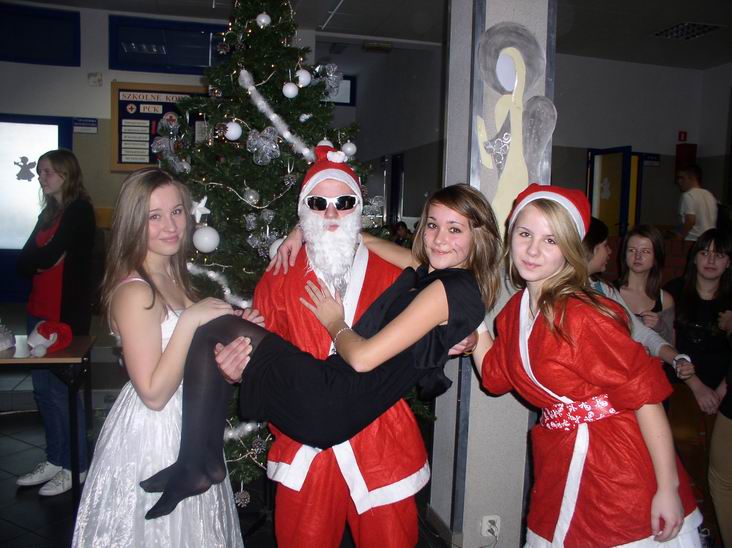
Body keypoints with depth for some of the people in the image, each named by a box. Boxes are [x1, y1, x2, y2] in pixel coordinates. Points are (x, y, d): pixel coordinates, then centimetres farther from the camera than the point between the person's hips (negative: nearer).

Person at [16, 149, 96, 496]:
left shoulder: (79, 211, -8)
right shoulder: (48, 213, 16)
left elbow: (49, 254, -18)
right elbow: (23, 263, 8)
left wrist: (35, 258, 0)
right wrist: (43, 259, -9)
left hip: (66, 314, -8)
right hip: (40, 311, 8)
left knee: (61, 390, -1)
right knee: (43, 389, 12)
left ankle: (76, 467, 12)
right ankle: (55, 460, 25)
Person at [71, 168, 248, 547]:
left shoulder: (173, 277, 4)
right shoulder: (135, 293, -22)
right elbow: (154, 393, -24)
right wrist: (191, 320, -26)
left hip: (186, 428, 9)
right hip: (152, 438, -8)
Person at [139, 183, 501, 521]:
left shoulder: (453, 289, -15)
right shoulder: (432, 274, 12)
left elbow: (362, 358, -20)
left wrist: (335, 322, 0)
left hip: (331, 408, -9)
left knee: (213, 331, -1)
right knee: (215, 331, 17)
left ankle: (195, 467, 7)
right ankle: (198, 462, 17)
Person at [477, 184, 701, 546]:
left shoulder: (581, 315, -21)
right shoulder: (515, 309, 2)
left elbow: (644, 392, -19)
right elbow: (496, 377, 10)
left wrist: (668, 488, -18)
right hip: (559, 469, 7)